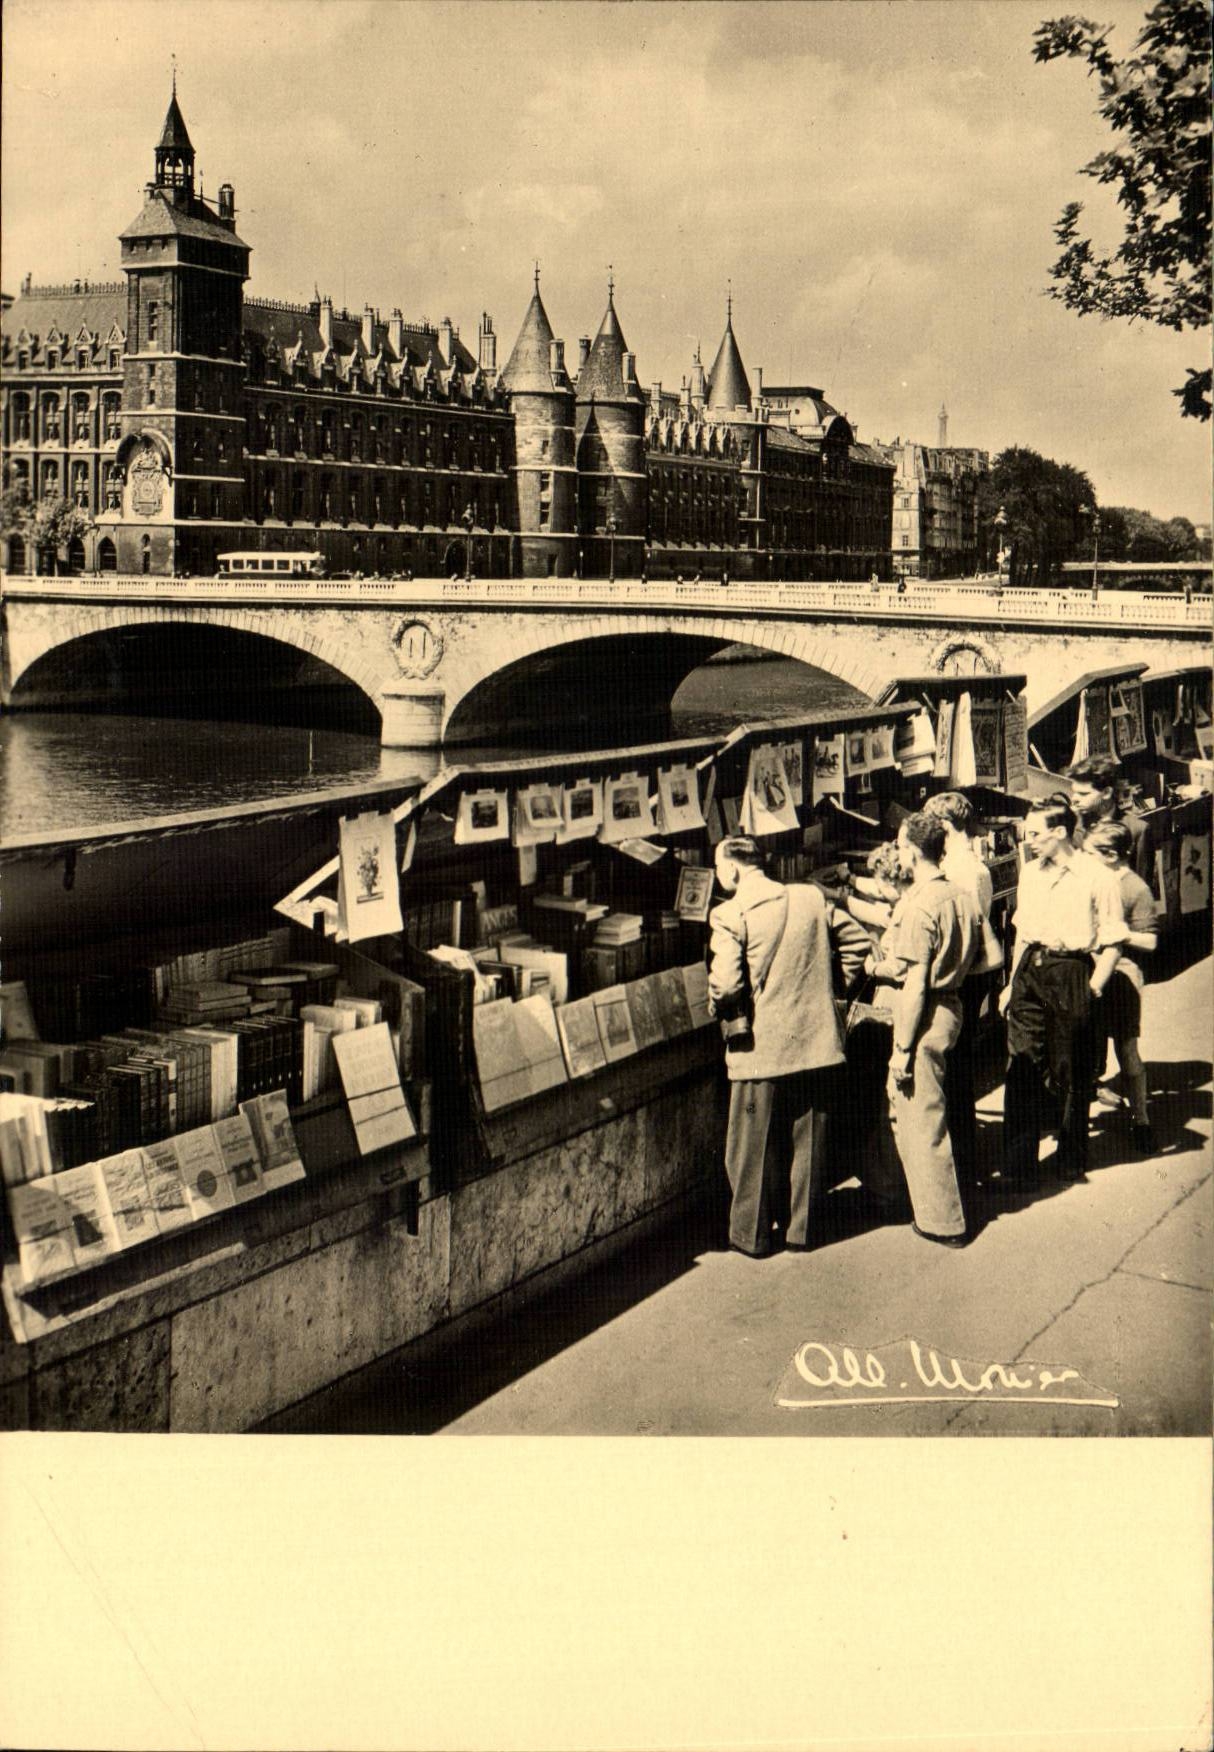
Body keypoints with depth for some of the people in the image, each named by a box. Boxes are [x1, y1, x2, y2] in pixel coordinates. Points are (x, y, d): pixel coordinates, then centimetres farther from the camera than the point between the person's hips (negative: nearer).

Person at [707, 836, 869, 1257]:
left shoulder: (729, 915, -14)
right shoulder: (812, 897, 2)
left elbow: (726, 984, -20)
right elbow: (855, 941, 8)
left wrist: (718, 1010, 0)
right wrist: (840, 986, 17)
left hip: (761, 1045, -4)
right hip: (815, 1040, 5)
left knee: (754, 1145, 10)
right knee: (805, 1140, 15)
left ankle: (752, 1234, 20)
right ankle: (799, 1228, 25)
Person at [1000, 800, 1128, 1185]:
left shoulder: (1098, 879, -9)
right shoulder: (1030, 873, 11)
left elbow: (1113, 945, -7)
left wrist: (1092, 991, -12)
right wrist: (1013, 982, 15)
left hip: (1072, 974, -5)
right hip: (1030, 971, 5)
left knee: (1071, 1075, 5)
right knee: (1022, 1068, 1)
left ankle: (1071, 1162, 21)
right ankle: (1017, 1163, 9)